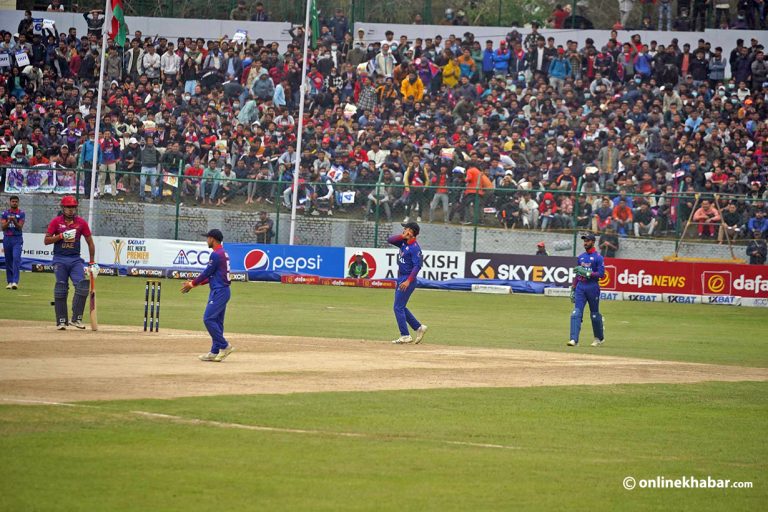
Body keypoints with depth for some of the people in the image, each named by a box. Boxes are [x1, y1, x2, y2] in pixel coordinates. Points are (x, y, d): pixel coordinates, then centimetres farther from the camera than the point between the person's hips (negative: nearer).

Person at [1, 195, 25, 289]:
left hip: (17, 239, -3)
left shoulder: (21, 213, 2)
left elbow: (20, 227, -5)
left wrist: (14, 221, -22)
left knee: (16, 258, -17)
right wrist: (9, 221, -18)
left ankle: (15, 282, -23)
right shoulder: (5, 213, 6)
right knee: (8, 260, 5)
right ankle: (10, 282, 12)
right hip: (7, 238, 3)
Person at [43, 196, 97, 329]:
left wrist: (92, 263, 8)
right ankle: (61, 320, 3)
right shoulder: (56, 221, 1)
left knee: (82, 285, -14)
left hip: (75, 259, 1)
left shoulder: (81, 222, 5)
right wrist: (61, 236, -16)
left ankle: (76, 318, -8)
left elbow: (90, 242, 11)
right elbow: (46, 240, -1)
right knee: (61, 289, -3)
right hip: (60, 260, -1)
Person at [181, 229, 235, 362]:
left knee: (208, 319, -12)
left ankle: (225, 346, -10)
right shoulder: (224, 254, 17)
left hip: (219, 292, -10)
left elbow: (207, 273, -12)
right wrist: (194, 283, 19)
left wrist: (192, 283, 0)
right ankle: (215, 352, 10)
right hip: (223, 291, 10)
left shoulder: (216, 254, -15)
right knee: (216, 322, 10)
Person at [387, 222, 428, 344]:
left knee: (398, 307, -8)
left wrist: (408, 281, -29)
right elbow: (390, 240, 10)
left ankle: (405, 336, -5)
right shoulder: (404, 243, 9)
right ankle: (419, 327, 22)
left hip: (408, 279, -10)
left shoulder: (415, 248, -18)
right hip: (401, 278, 10)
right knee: (401, 307, 15)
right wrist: (403, 236, -5)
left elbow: (417, 266, -23)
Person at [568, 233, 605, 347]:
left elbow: (601, 274, -12)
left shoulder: (598, 257, -5)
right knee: (576, 313, -9)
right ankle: (574, 339, -15)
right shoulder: (581, 257, 14)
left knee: (595, 314, 7)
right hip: (580, 287, 5)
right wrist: (573, 289, 15)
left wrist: (587, 273, -21)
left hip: (592, 287, -5)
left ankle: (599, 338, 25)